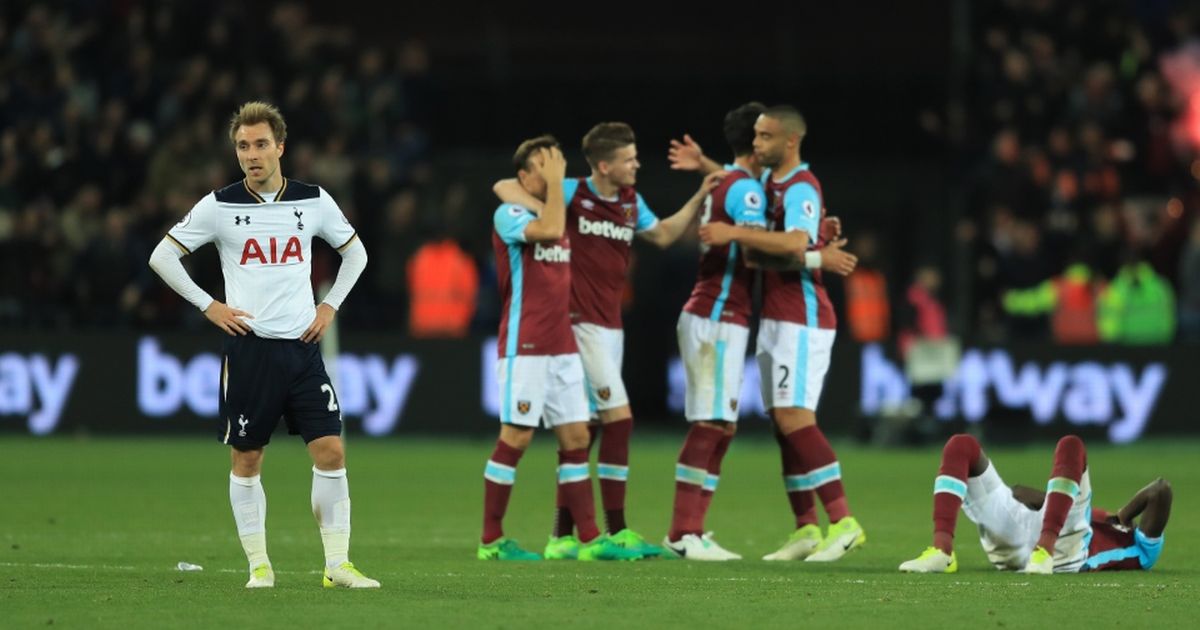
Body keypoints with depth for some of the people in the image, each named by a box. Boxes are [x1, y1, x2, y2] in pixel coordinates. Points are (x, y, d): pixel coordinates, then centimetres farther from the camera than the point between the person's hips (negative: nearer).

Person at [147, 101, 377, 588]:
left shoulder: (313, 201, 4)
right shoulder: (220, 205, -2)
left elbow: (354, 251, 20)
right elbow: (162, 256, 4)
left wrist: (330, 305, 9)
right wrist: (208, 305, -1)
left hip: (302, 345, 1)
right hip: (248, 346, -1)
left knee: (331, 451, -7)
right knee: (247, 458, 2)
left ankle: (337, 564, -2)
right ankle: (258, 563, 11)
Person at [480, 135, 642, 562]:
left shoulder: (557, 211, 16)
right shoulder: (508, 215, -8)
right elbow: (549, 230, -27)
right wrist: (554, 182, -17)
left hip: (562, 346, 8)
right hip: (524, 347, -8)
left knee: (576, 437, 3)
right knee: (516, 438, -6)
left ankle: (589, 539, 3)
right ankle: (491, 540, 1)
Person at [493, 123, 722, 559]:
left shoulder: (632, 202, 11)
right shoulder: (572, 194, -9)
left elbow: (663, 235, 27)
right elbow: (504, 188, -11)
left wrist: (699, 198, 18)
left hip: (610, 325, 8)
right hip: (583, 322, -7)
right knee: (619, 418, -13)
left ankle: (562, 536, 9)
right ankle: (616, 530, -10)